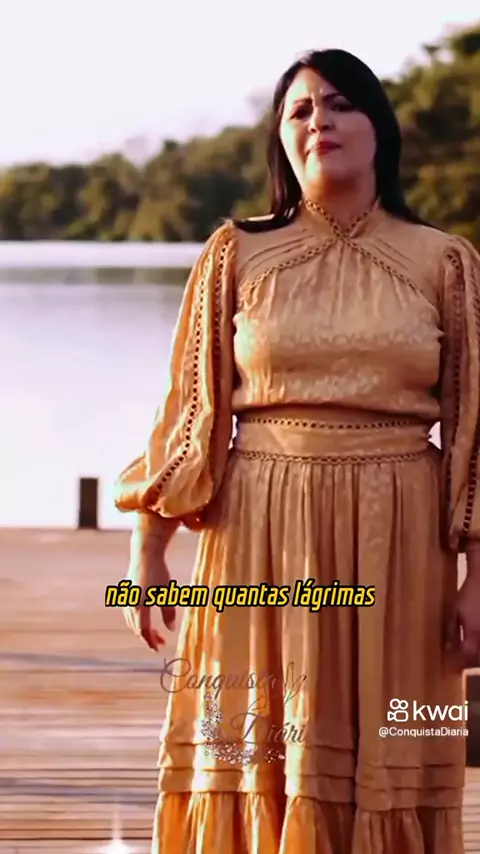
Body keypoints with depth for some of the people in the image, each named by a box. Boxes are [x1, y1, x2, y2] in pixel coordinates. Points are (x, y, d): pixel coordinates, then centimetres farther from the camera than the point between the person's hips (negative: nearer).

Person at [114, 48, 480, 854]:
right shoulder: (235, 257, 4)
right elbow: (192, 410, 5)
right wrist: (148, 547, 0)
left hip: (398, 542, 0)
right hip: (262, 534, 0)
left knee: (388, 765, 3)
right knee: (257, 753, 1)